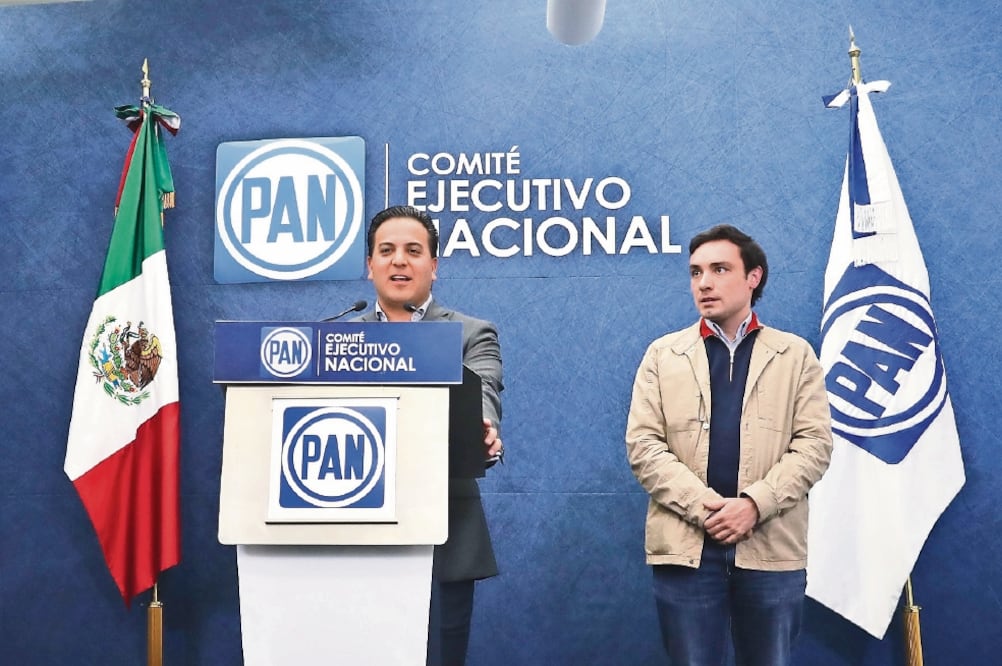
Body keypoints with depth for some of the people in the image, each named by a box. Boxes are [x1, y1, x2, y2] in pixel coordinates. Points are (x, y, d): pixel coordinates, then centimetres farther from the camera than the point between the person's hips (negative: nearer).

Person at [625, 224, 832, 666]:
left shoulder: (795, 354, 9)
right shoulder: (663, 354, 9)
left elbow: (814, 443, 0)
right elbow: (643, 446, 1)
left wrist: (755, 504, -14)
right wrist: (702, 506, -13)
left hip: (772, 547, 0)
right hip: (685, 545, 0)